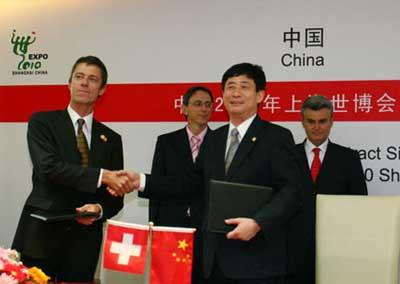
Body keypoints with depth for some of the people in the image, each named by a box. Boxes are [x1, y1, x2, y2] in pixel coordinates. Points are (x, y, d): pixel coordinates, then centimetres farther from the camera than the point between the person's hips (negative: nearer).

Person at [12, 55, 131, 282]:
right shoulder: (42, 122, 3)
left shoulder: (111, 139, 12)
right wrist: (102, 175, -18)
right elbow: (49, 167, -14)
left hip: (84, 240, 3)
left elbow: (115, 196, 11)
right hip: (41, 235, -2)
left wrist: (99, 209, -11)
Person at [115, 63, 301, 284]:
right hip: (215, 259, 6)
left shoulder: (277, 137, -3)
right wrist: (142, 181, 10)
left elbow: (291, 191, -10)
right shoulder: (213, 139, 15)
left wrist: (258, 222, -24)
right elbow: (192, 183, 18)